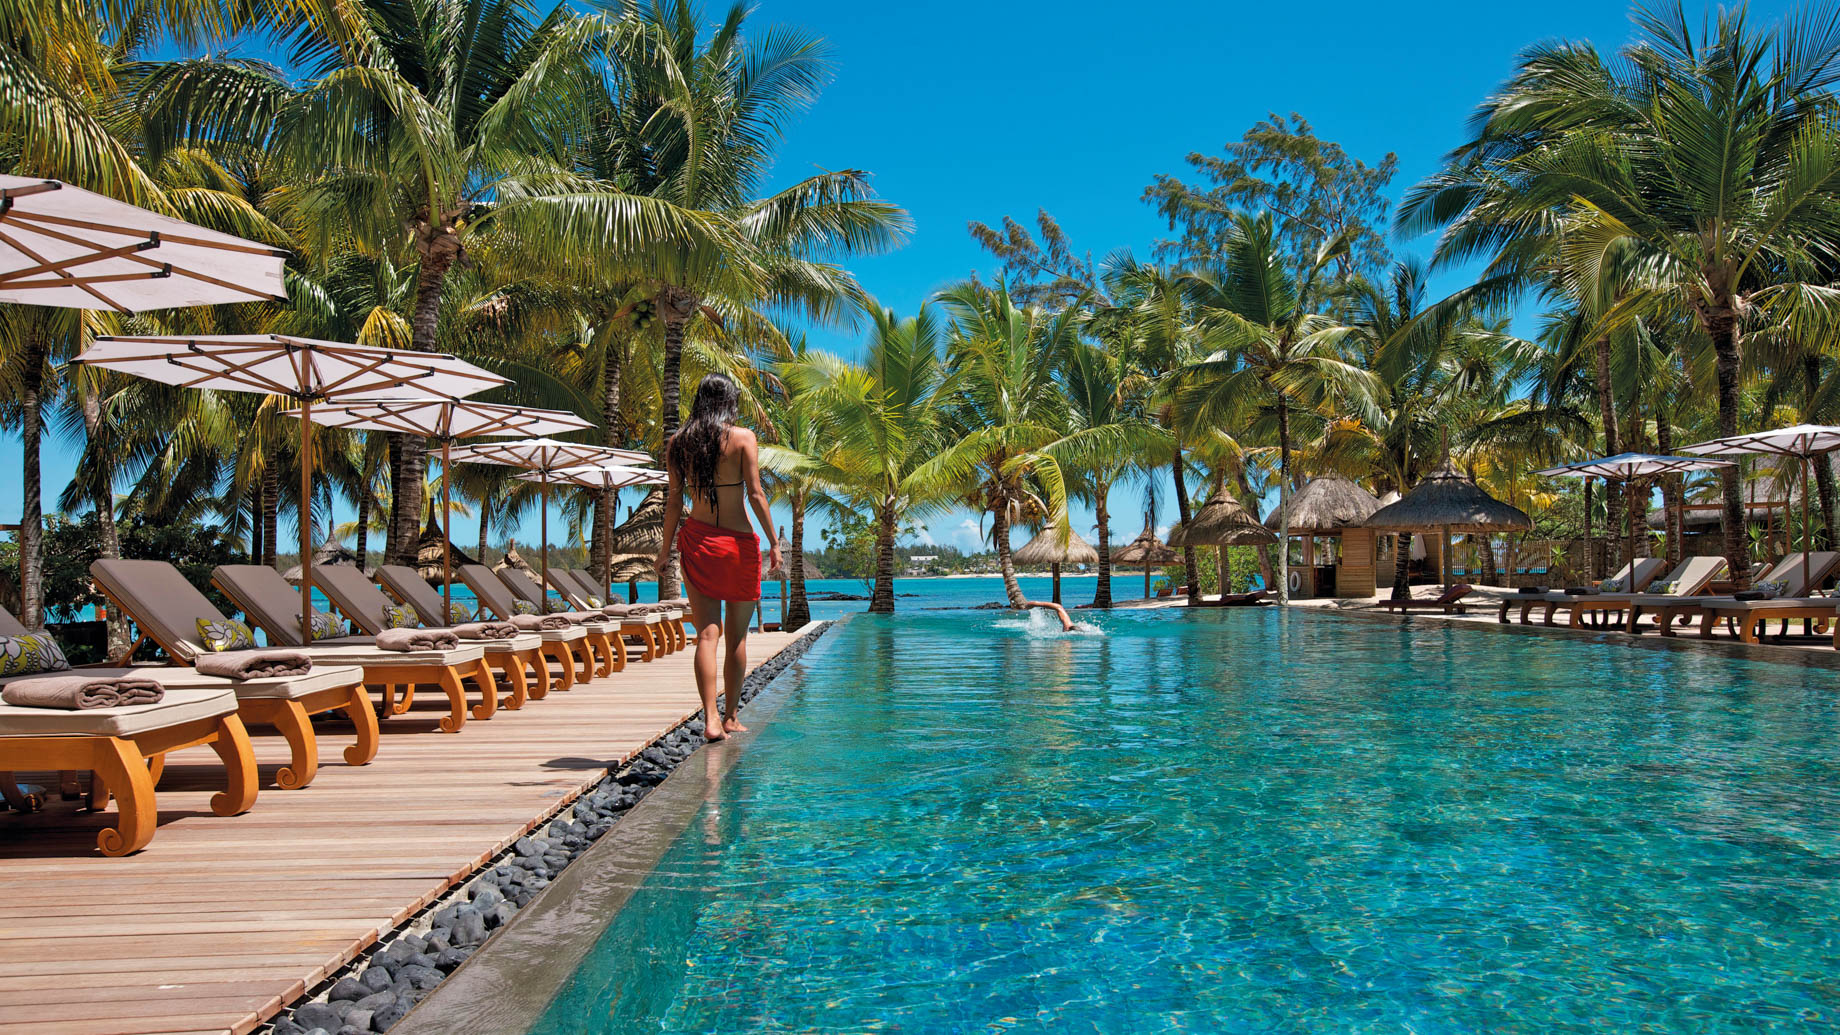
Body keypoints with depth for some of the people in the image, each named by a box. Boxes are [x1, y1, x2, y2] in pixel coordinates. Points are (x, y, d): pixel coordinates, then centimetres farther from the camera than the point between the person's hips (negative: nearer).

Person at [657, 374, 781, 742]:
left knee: (707, 633, 1)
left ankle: (711, 719, -11)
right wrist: (774, 542, -5)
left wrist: (666, 548, 8)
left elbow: (674, 498, 3)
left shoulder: (678, 441, 4)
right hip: (738, 543, -2)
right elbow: (755, 494, -9)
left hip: (697, 541, 2)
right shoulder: (743, 438, -5)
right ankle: (731, 718, 19)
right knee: (737, 636, 11)